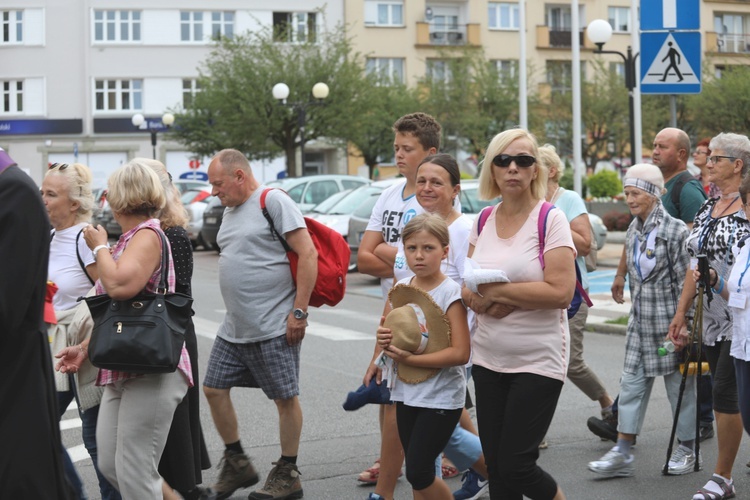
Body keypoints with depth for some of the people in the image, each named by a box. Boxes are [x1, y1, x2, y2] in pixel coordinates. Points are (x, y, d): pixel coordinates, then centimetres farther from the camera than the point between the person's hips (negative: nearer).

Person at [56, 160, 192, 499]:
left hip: (151, 371, -10)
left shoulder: (147, 235, -11)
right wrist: (85, 347, 22)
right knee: (110, 464, 9)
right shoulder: (131, 239, 18)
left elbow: (120, 286, -28)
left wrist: (99, 247, -11)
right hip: (122, 372, 10)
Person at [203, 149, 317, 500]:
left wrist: (299, 312, -19)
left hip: (274, 327, -9)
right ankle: (237, 464, 22)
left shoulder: (273, 201, -12)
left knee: (285, 398, 2)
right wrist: (238, 315, 18)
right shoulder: (231, 211, 15)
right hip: (234, 327, 9)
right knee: (214, 389, 8)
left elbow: (308, 253, -17)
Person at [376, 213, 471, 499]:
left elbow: (460, 353, -21)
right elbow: (388, 332, 16)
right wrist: (384, 340, -8)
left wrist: (409, 359, -20)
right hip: (406, 393, 6)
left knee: (418, 474, -7)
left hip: (441, 398, -6)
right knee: (416, 475, 12)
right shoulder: (400, 289, 4)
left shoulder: (451, 293, -14)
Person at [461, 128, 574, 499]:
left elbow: (561, 292, -19)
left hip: (537, 360, -5)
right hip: (488, 358, 6)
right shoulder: (483, 222, 7)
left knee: (515, 465, -6)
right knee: (496, 467, 7)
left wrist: (496, 292, -14)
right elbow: (468, 289, 11)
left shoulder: (550, 219, -10)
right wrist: (481, 300, -12)